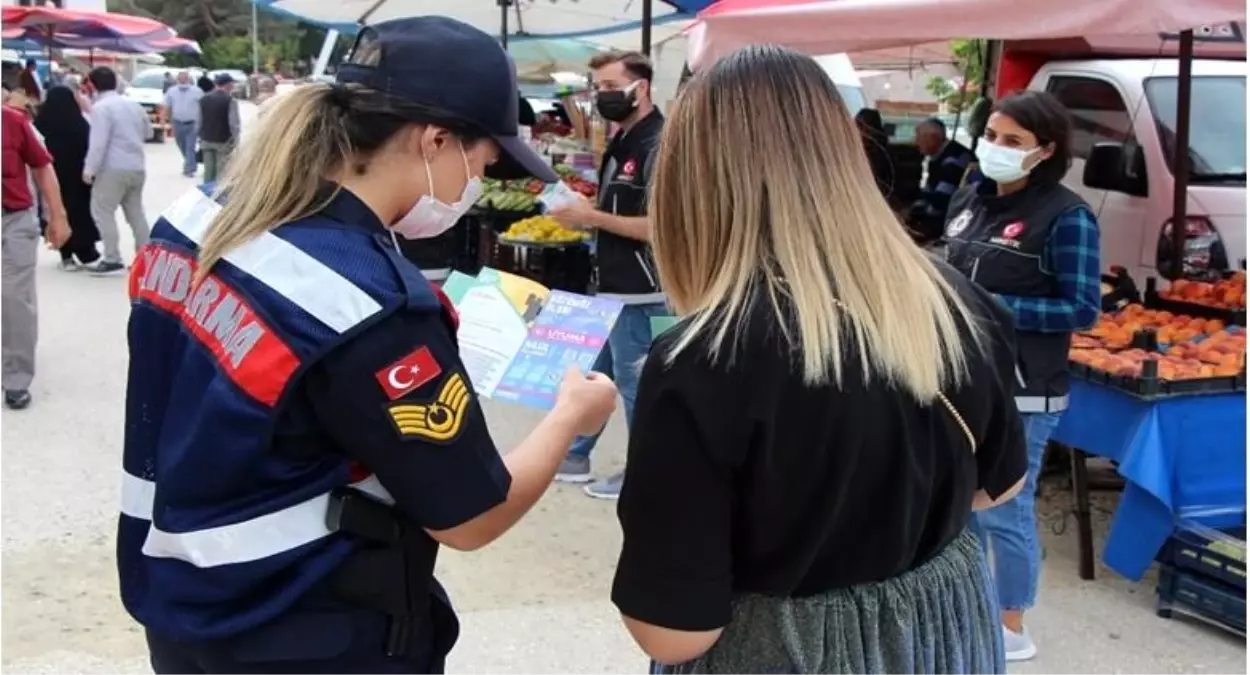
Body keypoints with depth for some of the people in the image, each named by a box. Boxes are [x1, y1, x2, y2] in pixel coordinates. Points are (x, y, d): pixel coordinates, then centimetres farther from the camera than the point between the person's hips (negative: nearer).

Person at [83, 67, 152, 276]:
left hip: (114, 168, -8)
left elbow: (98, 142, -20)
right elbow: (148, 133, 26)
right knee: (136, 212, 15)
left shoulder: (101, 107, -12)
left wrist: (89, 169, -18)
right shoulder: (133, 104, 13)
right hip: (138, 166, 8)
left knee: (102, 211, -3)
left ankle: (112, 260, -9)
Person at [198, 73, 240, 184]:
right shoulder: (230, 100, -12)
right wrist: (235, 141, -9)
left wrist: (201, 137, 15)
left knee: (208, 171, 10)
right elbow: (233, 123, -16)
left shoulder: (204, 99, 7)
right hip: (223, 141, -6)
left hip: (206, 140, 6)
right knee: (222, 172, -2)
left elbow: (200, 121, 8)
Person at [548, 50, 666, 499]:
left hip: (639, 293, -10)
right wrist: (583, 213, 3)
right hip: (612, 285, 10)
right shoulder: (622, 142, 13)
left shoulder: (659, 146, -17)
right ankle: (574, 457, 30)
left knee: (635, 382, 2)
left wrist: (591, 217, -19)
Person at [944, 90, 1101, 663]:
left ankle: (1010, 629, 18)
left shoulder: (1065, 216, -12)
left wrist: (996, 308, -19)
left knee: (1004, 510, 1)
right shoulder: (968, 200, 8)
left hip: (1019, 391, -7)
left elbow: (1084, 310, -13)